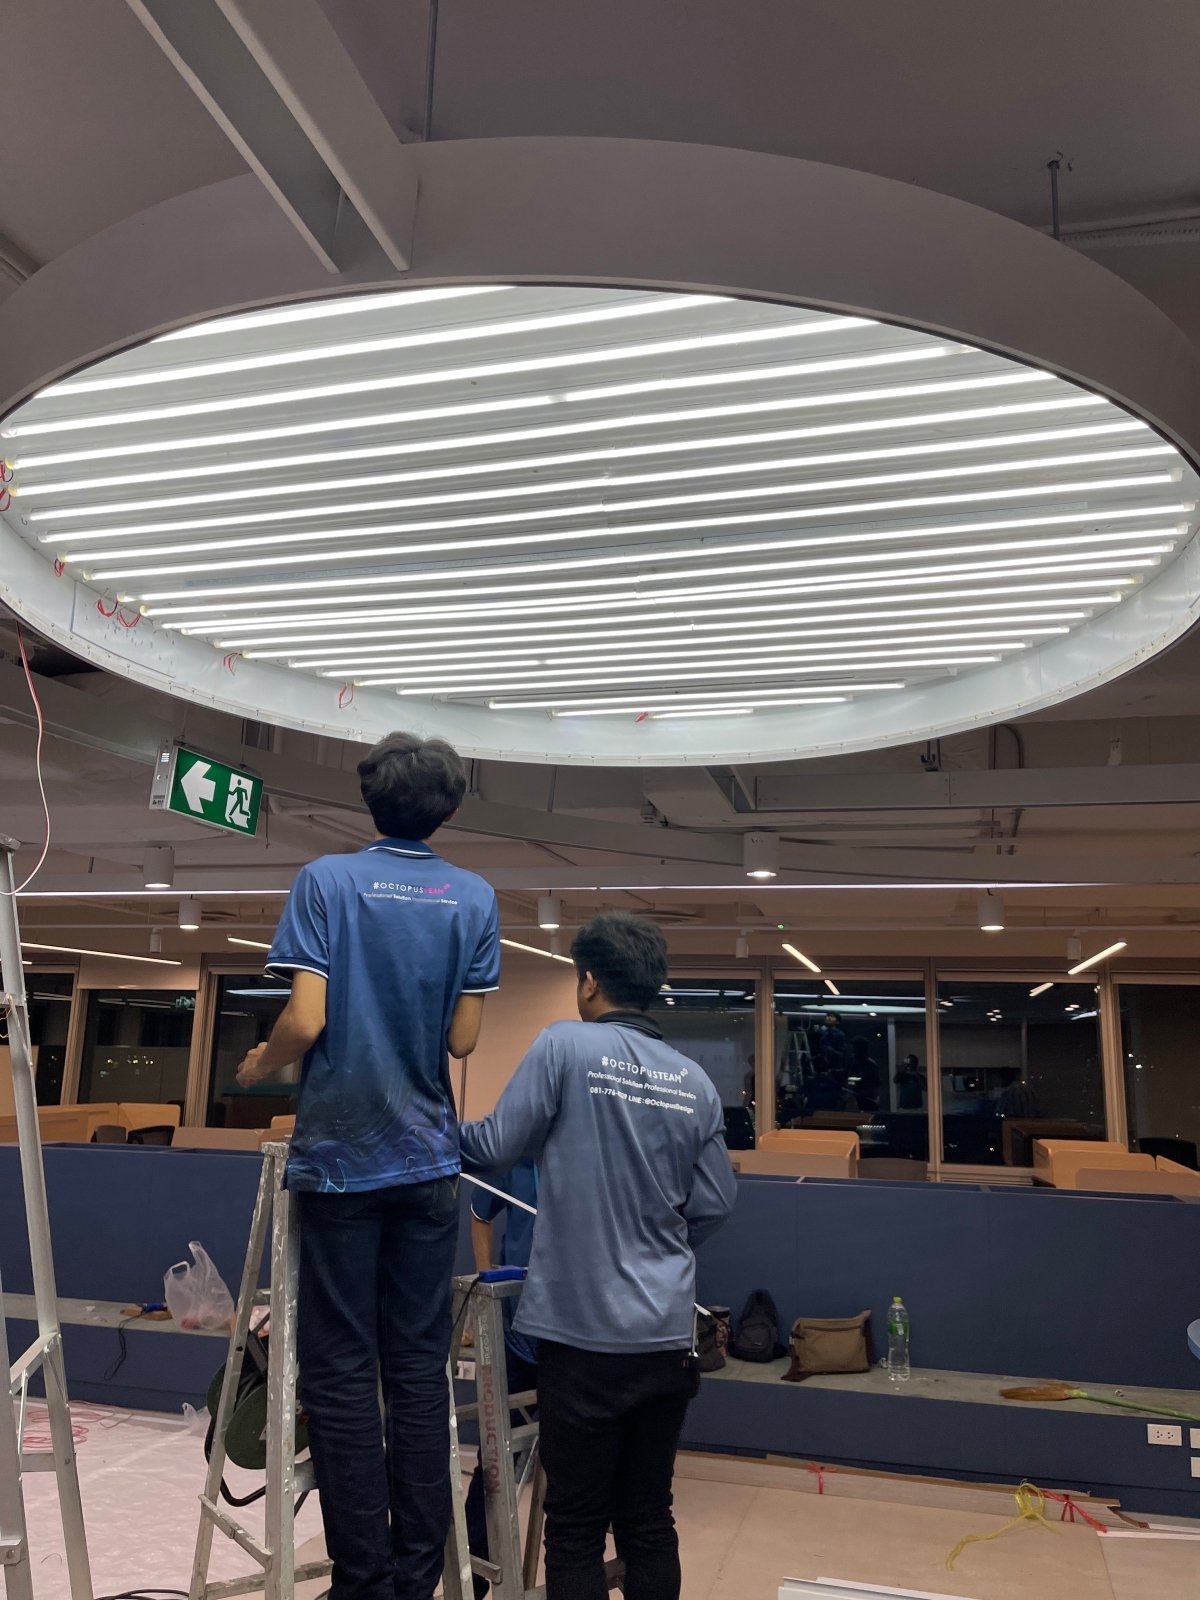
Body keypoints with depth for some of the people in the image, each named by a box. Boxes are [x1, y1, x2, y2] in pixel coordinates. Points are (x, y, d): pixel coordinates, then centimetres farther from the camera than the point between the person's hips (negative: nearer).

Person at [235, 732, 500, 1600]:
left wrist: (258, 1065, 5)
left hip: (339, 1158, -2)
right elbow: (464, 1038, 0)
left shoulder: (326, 880, -9)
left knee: (340, 1374, 7)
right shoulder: (475, 898, -2)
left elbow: (306, 1020, -15)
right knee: (419, 1368, 12)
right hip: (429, 1160, 3)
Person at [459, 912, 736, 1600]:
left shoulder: (566, 1045, -9)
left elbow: (497, 1147, -6)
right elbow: (715, 1203, 7)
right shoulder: (696, 1081, 4)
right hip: (668, 1333, 5)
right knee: (649, 1519, 15)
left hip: (584, 1327, -4)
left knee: (576, 1528, 7)